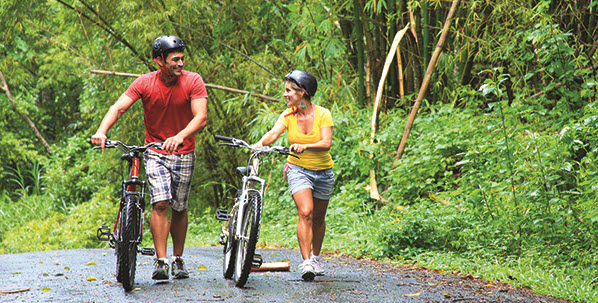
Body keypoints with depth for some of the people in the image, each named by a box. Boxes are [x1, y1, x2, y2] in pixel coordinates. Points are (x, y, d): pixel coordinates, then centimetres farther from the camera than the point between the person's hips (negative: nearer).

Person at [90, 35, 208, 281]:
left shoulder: (193, 81, -11)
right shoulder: (145, 83, -9)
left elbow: (201, 117, -21)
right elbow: (119, 107, -17)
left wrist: (180, 137, -39)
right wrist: (101, 131, -35)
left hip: (184, 153, 1)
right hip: (155, 152, -1)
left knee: (179, 209, 7)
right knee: (160, 203, -17)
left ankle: (178, 260, 23)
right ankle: (161, 262, -16)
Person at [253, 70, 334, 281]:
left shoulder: (322, 114, -12)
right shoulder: (288, 115, -7)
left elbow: (326, 143, -25)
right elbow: (273, 133, -25)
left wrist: (305, 146, -42)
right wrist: (260, 144, -46)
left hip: (322, 171, 0)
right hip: (298, 169, 0)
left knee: (318, 218, 12)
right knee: (305, 213, -20)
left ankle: (316, 257, 35)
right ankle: (306, 263, -22)